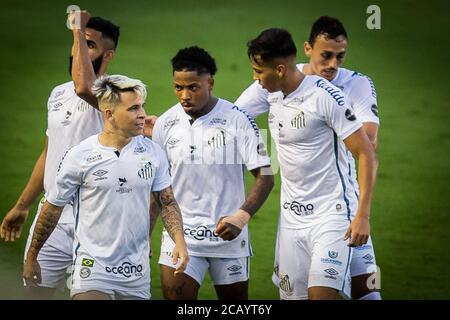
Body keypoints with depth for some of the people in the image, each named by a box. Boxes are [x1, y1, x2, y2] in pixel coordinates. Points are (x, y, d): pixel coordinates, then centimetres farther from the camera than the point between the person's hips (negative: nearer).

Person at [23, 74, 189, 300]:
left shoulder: (153, 152, 2)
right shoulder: (80, 156, -8)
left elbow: (167, 203, 9)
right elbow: (52, 209, 1)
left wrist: (179, 241, -9)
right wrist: (31, 258, 7)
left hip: (137, 273, 4)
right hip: (92, 267, -4)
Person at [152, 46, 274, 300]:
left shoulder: (238, 120, -8)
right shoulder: (166, 124, 2)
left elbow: (265, 177, -8)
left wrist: (241, 217, -24)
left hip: (228, 234, -1)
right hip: (180, 234, 2)